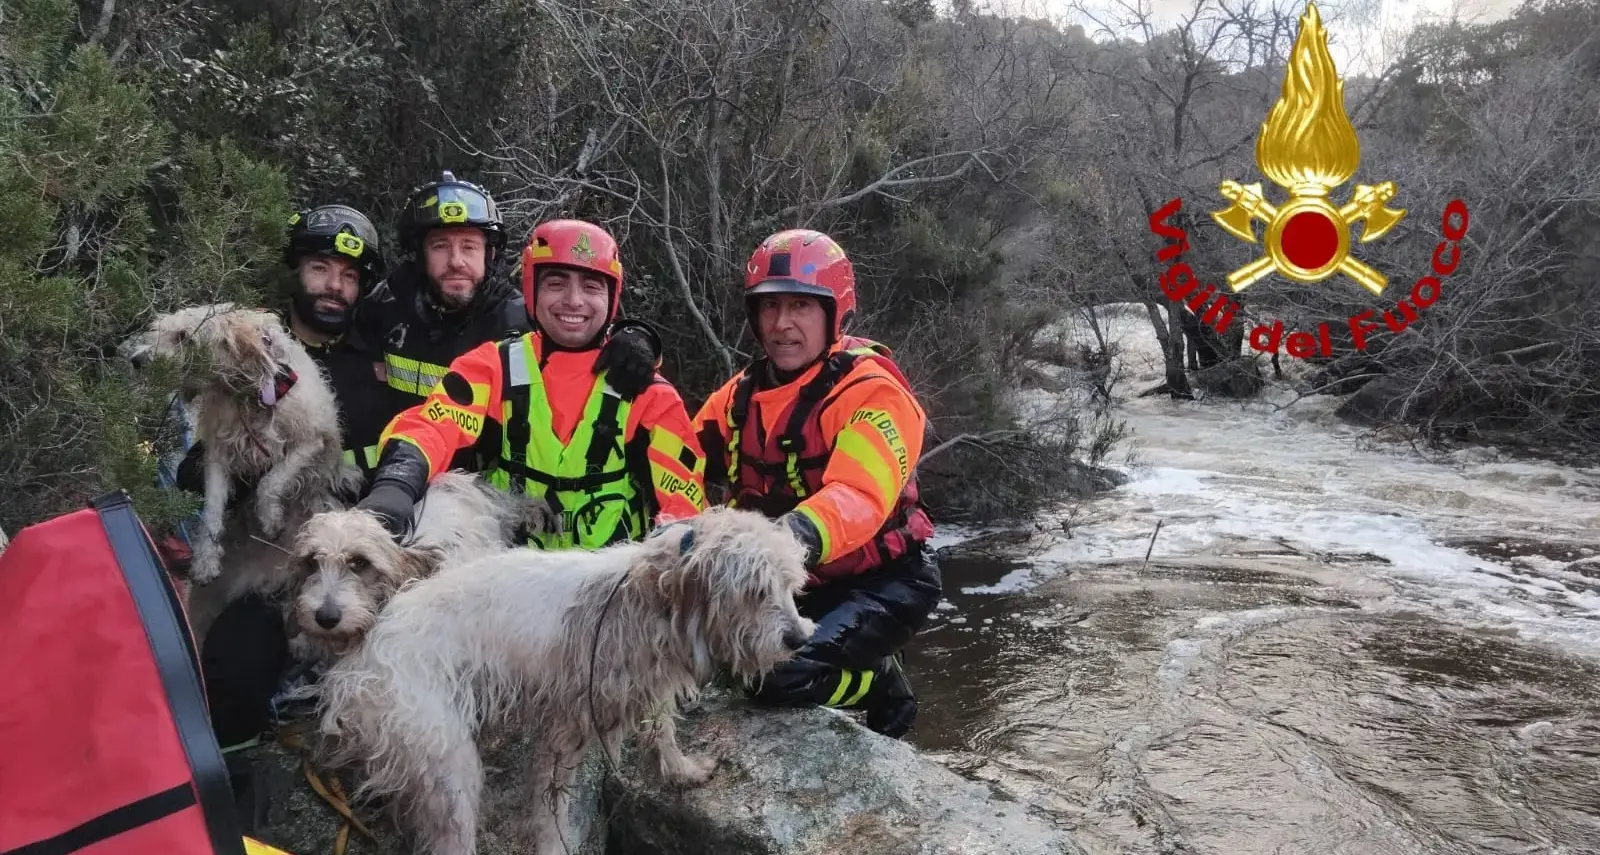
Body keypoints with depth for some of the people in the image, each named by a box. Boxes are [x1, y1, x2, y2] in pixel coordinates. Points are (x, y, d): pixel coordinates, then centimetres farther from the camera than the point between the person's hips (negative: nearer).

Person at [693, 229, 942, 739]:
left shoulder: (872, 393, -18)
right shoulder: (739, 397, 3)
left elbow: (859, 498, -35)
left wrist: (797, 536, -54)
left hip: (881, 581, -7)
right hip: (791, 584, 7)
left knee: (786, 676, -27)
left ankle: (878, 682, 7)